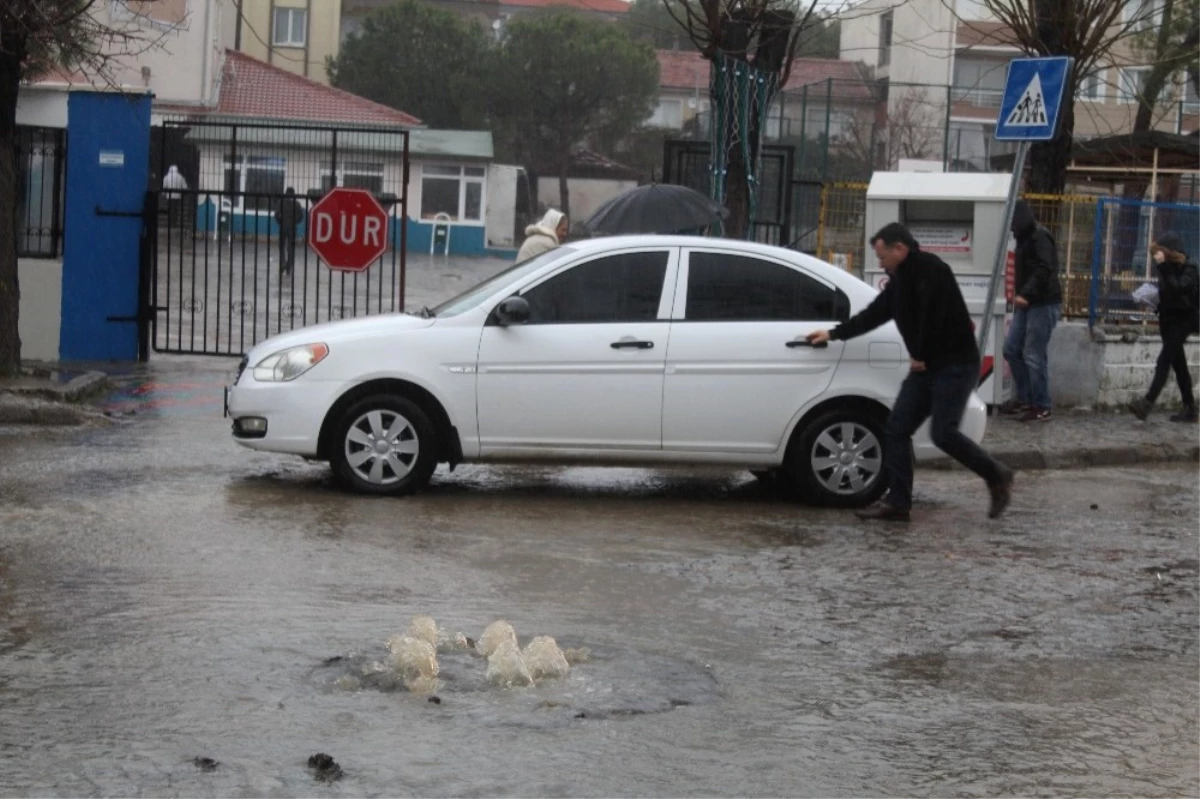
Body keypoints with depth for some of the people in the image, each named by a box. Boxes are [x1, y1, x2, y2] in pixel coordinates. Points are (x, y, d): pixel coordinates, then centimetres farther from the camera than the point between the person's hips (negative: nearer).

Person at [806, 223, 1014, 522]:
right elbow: (874, 313, 24)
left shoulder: (931, 270, -13)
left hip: (955, 365, -10)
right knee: (896, 428, 3)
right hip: (926, 367, 10)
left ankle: (997, 476, 2)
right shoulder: (901, 280, 17)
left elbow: (935, 317, -22)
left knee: (944, 433, -17)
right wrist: (834, 334, 26)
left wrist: (922, 357, -14)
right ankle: (897, 502, 5)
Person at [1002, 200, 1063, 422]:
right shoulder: (1025, 237, 17)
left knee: (1034, 355, -8)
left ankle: (1041, 407, -2)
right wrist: (1020, 295, 12)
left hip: (1043, 303, -10)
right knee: (1012, 349, 11)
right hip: (1027, 303, 10)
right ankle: (1024, 399, 20)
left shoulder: (1040, 237, -14)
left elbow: (1044, 270, -25)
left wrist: (1026, 294, -33)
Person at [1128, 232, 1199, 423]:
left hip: (1182, 320, -8)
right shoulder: (1169, 268, 11)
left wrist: (1162, 265, -31)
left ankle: (1147, 403, -28)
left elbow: (1176, 287, -28)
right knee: (1178, 365, 11)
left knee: (1164, 361, -18)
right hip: (1168, 319, 8)